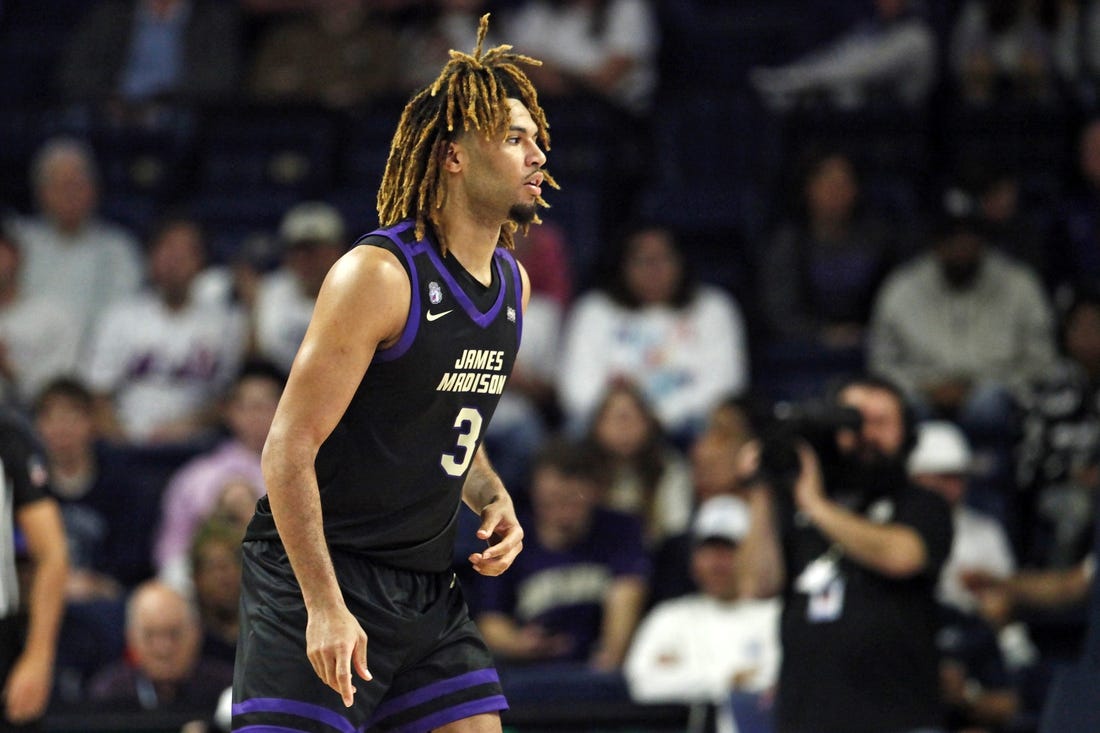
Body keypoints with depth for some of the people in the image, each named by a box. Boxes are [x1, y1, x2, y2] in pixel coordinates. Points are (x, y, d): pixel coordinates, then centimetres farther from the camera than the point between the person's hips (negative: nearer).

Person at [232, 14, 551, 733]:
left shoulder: (514, 284, 10)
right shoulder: (378, 275, -16)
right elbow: (289, 448, -18)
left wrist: (494, 500, 5)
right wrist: (324, 605, -25)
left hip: (426, 588, 8)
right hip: (314, 574, -8)